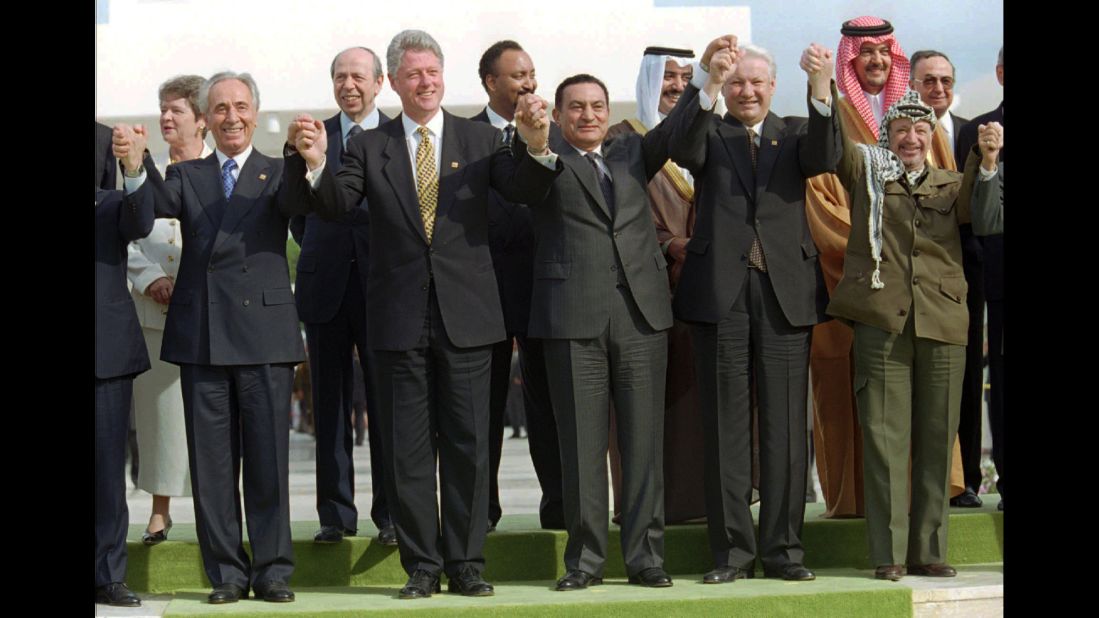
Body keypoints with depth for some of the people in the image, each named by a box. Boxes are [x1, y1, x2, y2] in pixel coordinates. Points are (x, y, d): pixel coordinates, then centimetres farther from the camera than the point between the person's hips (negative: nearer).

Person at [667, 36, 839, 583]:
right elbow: (682, 149, -12)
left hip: (786, 292, 1)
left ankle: (782, 548, 8)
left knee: (785, 426, 2)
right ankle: (731, 549, 7)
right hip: (720, 292, -1)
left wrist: (822, 87, -25)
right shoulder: (709, 134, 10)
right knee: (725, 427, 2)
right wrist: (707, 82, -26)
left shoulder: (794, 135, 12)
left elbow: (825, 157, -9)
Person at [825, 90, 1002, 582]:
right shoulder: (867, 173, 15)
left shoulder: (950, 184, 18)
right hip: (882, 319, -2)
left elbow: (973, 211, -2)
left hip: (943, 321, 2)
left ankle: (929, 550, 8)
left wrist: (986, 162, -19)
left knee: (937, 438, 2)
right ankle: (889, 554, -3)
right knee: (885, 436, -5)